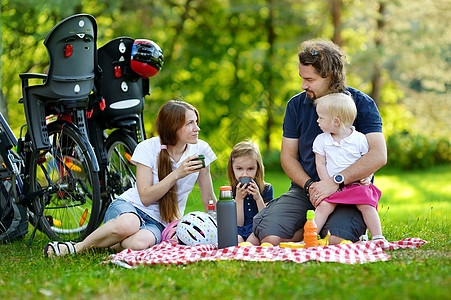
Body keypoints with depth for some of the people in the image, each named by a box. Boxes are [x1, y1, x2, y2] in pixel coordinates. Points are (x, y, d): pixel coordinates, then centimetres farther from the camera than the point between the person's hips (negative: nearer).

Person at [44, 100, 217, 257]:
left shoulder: (200, 150, -2)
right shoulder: (148, 148, -10)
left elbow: (209, 199, 7)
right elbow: (146, 197, -15)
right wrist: (177, 174, -23)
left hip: (159, 222, 1)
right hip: (130, 206, -1)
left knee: (140, 243, -39)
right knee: (128, 224, -42)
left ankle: (115, 243, -5)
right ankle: (79, 247, -16)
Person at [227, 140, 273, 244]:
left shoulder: (266, 189, 7)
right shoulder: (230, 192, 7)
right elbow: (238, 224, 2)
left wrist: (258, 198, -11)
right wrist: (239, 199, -9)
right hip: (239, 232, 1)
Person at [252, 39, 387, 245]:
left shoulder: (361, 104, -5)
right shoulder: (296, 105, 6)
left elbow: (379, 156, -17)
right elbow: (288, 155, 9)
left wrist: (335, 182, -25)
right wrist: (310, 185, -11)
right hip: (305, 189, 3)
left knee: (336, 240, -32)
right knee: (270, 238, -22)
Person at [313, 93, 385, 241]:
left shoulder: (360, 139, -2)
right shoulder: (321, 140, 5)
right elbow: (320, 165, 4)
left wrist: (367, 177, -9)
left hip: (357, 185, -1)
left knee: (367, 205, -23)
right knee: (323, 206, -23)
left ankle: (377, 237, -14)